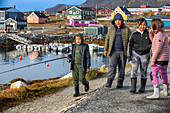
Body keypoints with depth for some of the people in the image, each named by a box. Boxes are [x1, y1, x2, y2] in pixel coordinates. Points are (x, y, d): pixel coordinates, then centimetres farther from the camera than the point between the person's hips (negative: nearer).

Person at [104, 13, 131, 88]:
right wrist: (105, 49, 7)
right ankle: (109, 82, -16)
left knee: (122, 67, 4)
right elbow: (107, 39, 14)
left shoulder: (126, 30, 6)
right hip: (113, 51, 0)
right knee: (112, 66, -13)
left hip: (123, 51, 0)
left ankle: (120, 82, 14)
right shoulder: (111, 29, 10)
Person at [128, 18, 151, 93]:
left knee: (144, 72, 6)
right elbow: (130, 45, 7)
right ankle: (133, 88, -12)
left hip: (145, 55, 0)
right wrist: (129, 55, 4)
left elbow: (153, 44, 4)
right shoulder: (134, 34, 1)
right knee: (134, 70, -11)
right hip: (135, 54, 0)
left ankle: (142, 88, 18)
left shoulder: (148, 34, -2)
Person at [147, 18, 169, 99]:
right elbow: (154, 43, 23)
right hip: (165, 58, 10)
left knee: (154, 74, -9)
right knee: (163, 74, 21)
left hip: (159, 58, -10)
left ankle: (156, 93, -13)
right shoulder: (163, 33, 12)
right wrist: (151, 35, 10)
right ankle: (165, 91, 35)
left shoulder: (160, 35, -19)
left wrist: (153, 60, -21)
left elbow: (158, 49, -23)